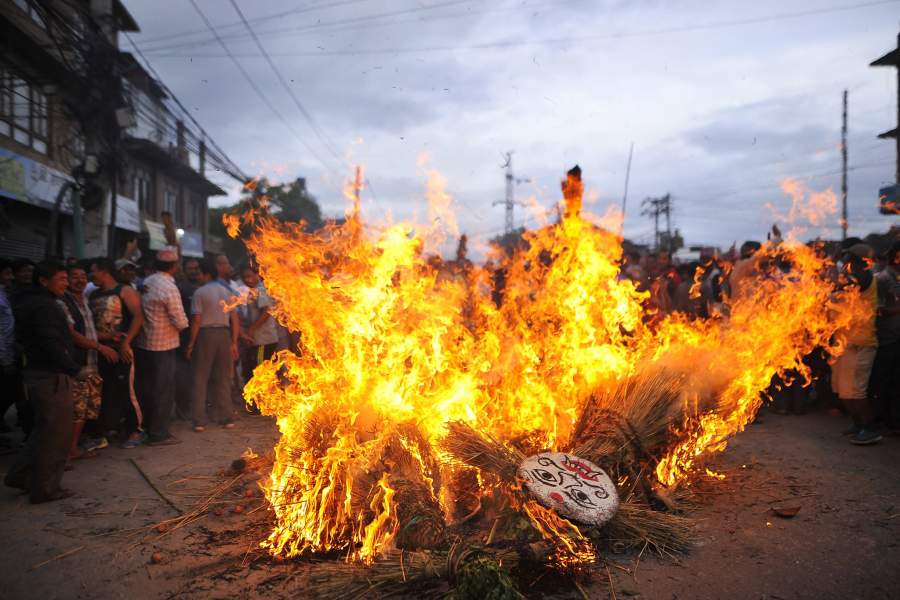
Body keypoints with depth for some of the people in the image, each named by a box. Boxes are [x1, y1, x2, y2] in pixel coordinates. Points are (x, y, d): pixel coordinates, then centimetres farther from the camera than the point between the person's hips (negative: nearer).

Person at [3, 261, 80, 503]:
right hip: (52, 378, -10)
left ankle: (19, 474, 29)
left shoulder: (29, 303, 14)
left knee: (44, 430, 23)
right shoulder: (45, 306, -18)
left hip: (36, 373, 10)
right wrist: (76, 370, -27)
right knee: (55, 434, 1)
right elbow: (52, 346, -27)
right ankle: (45, 489, 10)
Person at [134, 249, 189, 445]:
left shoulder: (146, 282, 2)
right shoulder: (169, 288, -18)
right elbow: (181, 322, -16)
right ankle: (159, 434, 11)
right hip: (163, 346, -7)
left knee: (146, 388, 17)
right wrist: (182, 323, 5)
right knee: (164, 390, 4)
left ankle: (146, 428, 30)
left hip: (142, 343, 7)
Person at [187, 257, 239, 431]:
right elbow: (234, 319, 5)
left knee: (200, 379, 5)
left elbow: (197, 320, -11)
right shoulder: (228, 291, 8)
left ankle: (199, 421, 6)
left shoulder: (200, 292, -6)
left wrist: (191, 343, -5)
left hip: (205, 334, -4)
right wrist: (234, 342, 8)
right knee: (223, 379, 12)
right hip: (224, 334, 4)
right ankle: (226, 418, 16)